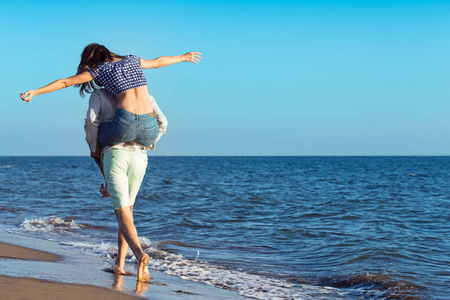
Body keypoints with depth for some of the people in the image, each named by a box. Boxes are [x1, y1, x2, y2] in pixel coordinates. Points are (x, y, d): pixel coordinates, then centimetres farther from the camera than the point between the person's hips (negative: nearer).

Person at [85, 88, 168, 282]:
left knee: (123, 214, -10)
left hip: (113, 155, -3)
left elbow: (91, 121, -3)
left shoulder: (98, 94, 16)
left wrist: (94, 148, 11)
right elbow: (162, 122, 9)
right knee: (126, 208, 22)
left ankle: (140, 255, -36)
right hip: (138, 156, 3)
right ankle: (119, 263, 20)